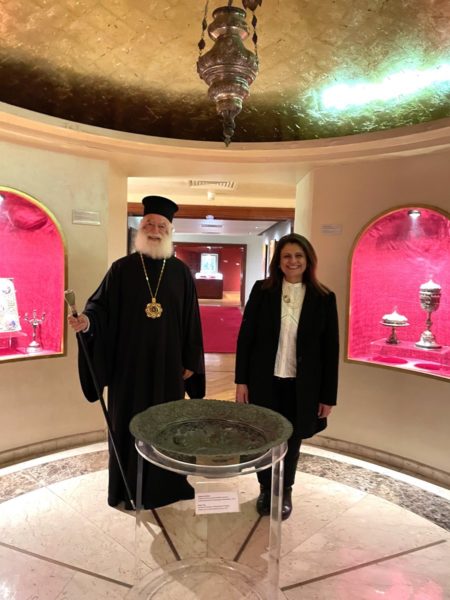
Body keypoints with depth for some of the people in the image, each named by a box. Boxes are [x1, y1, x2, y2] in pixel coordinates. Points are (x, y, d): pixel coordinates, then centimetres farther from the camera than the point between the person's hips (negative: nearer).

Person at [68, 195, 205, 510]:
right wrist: (88, 320, -27)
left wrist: (190, 361, 2)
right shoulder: (122, 268, 0)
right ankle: (128, 487, 29)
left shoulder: (181, 272, 3)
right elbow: (102, 305, -3)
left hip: (168, 363, 1)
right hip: (130, 362, -1)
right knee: (129, 424, 9)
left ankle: (168, 483, 32)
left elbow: (190, 319, 3)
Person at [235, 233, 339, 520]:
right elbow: (245, 336, -2)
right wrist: (242, 380, -4)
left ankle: (285, 492, 42)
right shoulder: (262, 290, -4)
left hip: (302, 386, 0)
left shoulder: (324, 298, -4)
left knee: (292, 441, 17)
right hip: (264, 381, 0)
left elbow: (330, 349, -2)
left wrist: (328, 395, -2)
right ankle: (266, 490, 40)